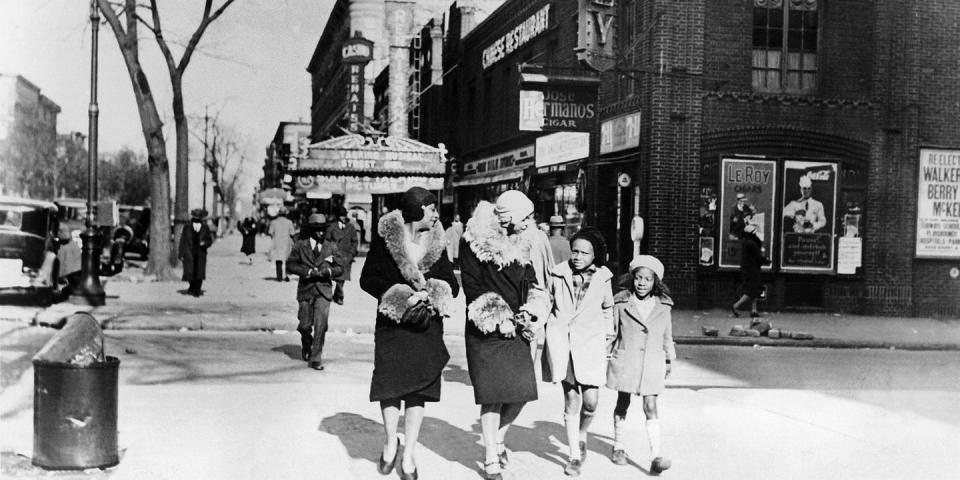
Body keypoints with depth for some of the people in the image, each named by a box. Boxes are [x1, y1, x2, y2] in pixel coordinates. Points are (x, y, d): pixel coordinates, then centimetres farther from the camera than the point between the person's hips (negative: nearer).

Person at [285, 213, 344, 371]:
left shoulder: (331, 246, 7)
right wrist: (309, 271, -15)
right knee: (305, 325, 7)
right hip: (305, 289, 0)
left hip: (324, 290, 0)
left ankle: (315, 358, -3)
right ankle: (306, 346, 39)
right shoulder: (300, 245, 3)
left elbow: (340, 267, 9)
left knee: (320, 325, -10)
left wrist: (328, 270, -11)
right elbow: (290, 265, -3)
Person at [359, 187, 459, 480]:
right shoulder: (385, 237, -6)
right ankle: (390, 442, 24)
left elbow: (452, 284, 8)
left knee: (419, 389, 1)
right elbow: (368, 279, -7)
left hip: (427, 325, 2)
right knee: (390, 383, 0)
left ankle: (408, 455, 11)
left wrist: (432, 294, -14)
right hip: (392, 323, -2)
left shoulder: (436, 242, 4)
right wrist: (403, 296, -16)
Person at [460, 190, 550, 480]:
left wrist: (531, 310, -5)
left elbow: (531, 280, 15)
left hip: (516, 329, 6)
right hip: (486, 331, -6)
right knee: (493, 396, -6)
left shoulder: (521, 244, 11)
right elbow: (471, 286, -10)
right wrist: (500, 318, -13)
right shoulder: (474, 242, -9)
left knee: (521, 391, 4)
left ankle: (498, 441, 30)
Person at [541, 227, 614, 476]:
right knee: (571, 400, -1)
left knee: (590, 401, -5)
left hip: (590, 343, 1)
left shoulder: (602, 278, 6)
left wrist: (608, 331, 17)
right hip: (561, 341, -1)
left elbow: (607, 308, 22)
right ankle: (575, 455, 11)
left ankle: (581, 435, 27)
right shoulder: (559, 274, 2)